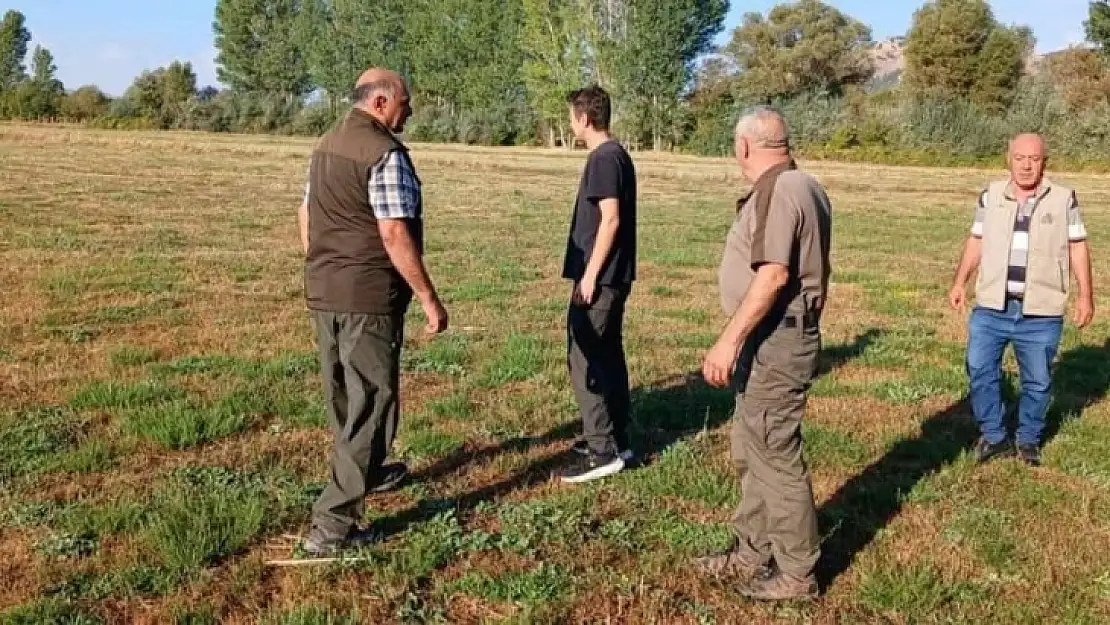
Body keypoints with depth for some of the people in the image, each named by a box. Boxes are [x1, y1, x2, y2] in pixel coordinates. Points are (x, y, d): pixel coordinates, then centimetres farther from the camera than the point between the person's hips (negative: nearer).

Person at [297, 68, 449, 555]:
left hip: (322, 291, 9)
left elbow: (307, 216, 17)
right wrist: (428, 298, -17)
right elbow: (394, 234, -22)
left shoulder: (326, 144, 11)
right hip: (369, 296, -9)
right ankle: (333, 523, -2)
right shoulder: (385, 152, -16)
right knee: (370, 402, -2)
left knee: (343, 395, 21)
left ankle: (368, 472, 43)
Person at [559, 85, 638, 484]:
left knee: (585, 360, -6)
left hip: (599, 277, -10)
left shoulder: (604, 158, -15)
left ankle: (602, 451, -3)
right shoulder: (617, 155, 14)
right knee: (608, 355, 15)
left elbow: (610, 219, -22)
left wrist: (590, 274, -20)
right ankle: (616, 439, 23)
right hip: (614, 275, 10)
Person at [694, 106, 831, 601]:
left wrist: (729, 341, -27)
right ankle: (753, 553, 30)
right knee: (751, 450, 18)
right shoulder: (802, 186, 15)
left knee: (775, 455, -1)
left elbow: (772, 276, -26)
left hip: (774, 339, -11)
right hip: (778, 336, 11)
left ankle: (797, 574, 11)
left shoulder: (778, 192, -18)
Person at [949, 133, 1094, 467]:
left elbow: (1077, 247, 5)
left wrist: (1086, 294, 2)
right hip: (991, 307, 2)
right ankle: (994, 436, 18)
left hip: (1041, 313, -1)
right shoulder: (991, 195, 3)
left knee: (1037, 381, 8)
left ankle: (1029, 440, 26)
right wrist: (960, 282, 5)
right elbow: (976, 241, 12)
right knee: (980, 370, 2)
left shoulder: (1063, 198, -1)